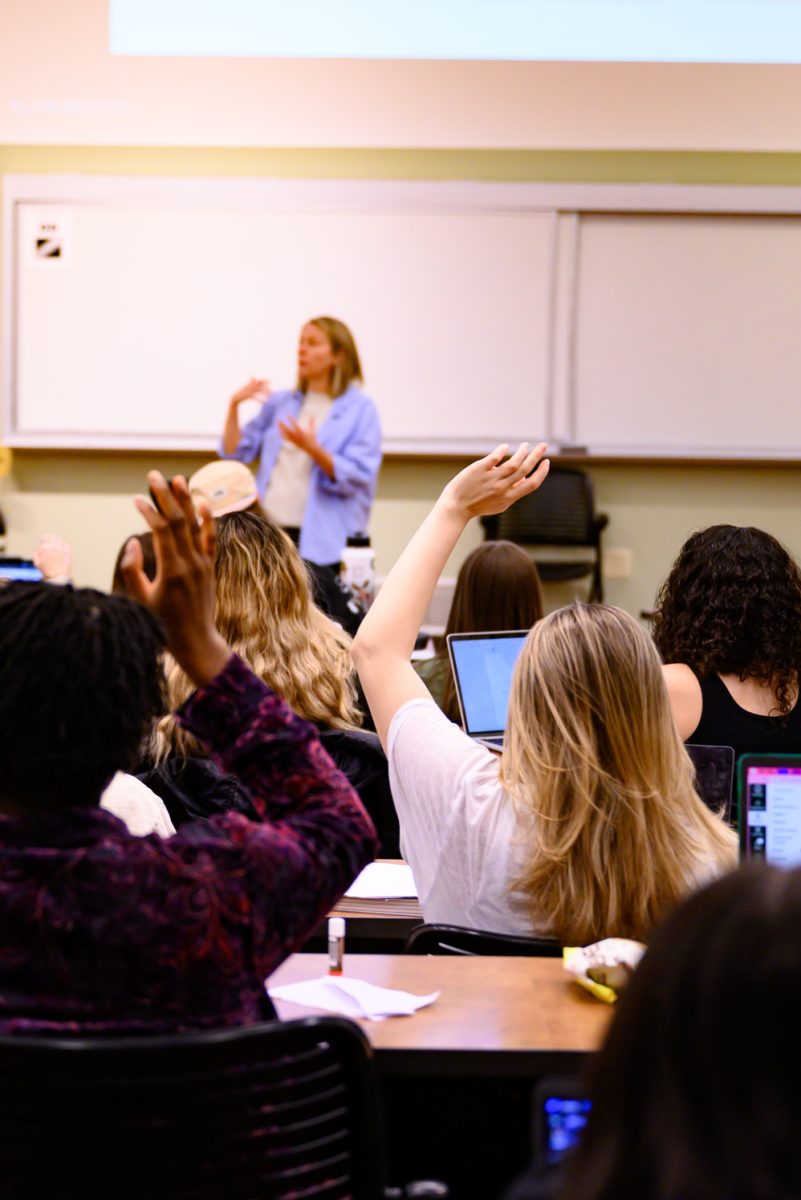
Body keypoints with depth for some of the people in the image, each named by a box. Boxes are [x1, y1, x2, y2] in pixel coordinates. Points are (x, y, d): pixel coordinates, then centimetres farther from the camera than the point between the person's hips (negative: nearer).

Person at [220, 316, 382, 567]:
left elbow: (357, 477, -10)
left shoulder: (360, 409, 1)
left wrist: (313, 449, -25)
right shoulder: (280, 403, 16)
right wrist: (234, 405, -1)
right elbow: (235, 453, 13)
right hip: (269, 530, 4)